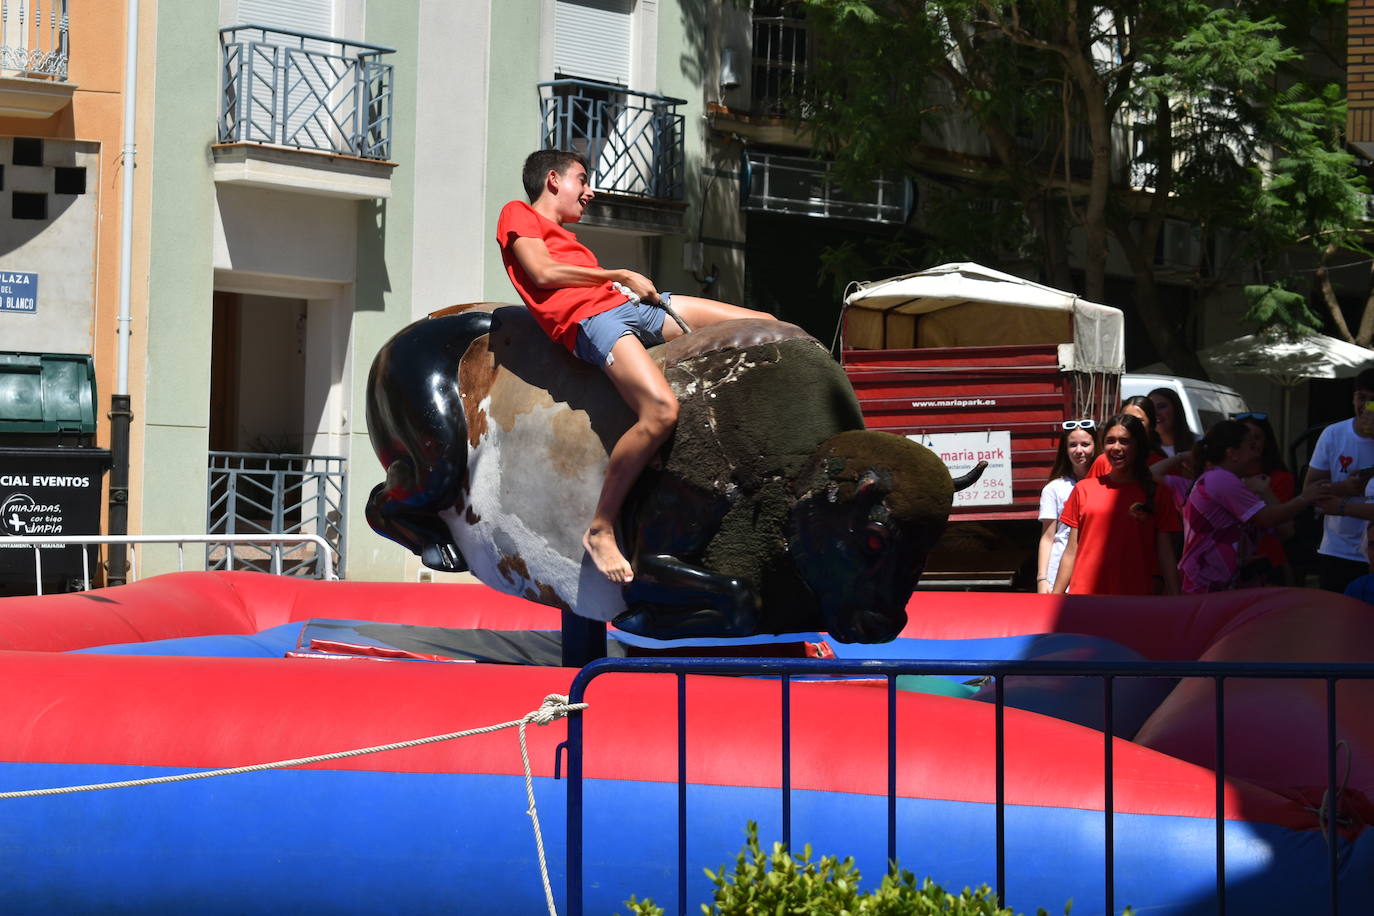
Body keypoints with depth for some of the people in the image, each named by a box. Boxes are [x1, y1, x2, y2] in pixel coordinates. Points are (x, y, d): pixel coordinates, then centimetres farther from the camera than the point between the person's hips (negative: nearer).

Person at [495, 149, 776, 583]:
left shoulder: (561, 237, 33)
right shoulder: (518, 214, 11)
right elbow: (543, 274, -5)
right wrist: (622, 277, -1)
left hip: (631, 304, 9)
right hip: (589, 319, -9)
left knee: (768, 328, 3)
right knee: (661, 409, -36)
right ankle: (600, 530, -25)